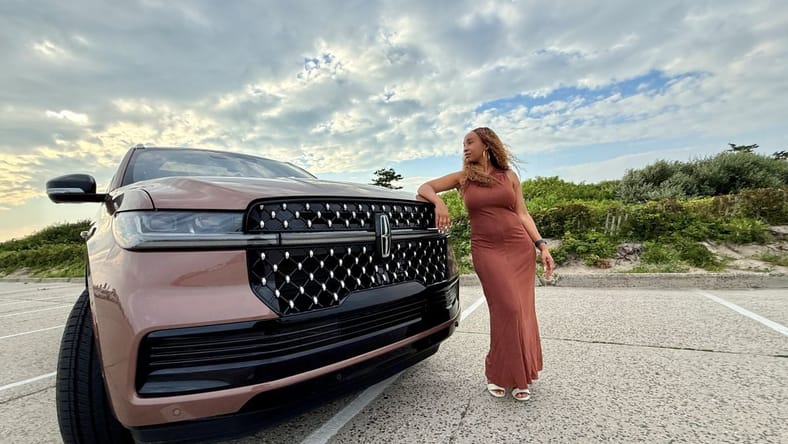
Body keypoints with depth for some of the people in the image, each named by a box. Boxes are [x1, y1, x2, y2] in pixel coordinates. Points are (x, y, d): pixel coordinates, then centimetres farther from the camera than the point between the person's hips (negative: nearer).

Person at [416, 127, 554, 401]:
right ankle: (498, 374, 8)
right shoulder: (462, 178, 9)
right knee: (509, 309, -11)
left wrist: (542, 246, 2)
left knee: (522, 311, 2)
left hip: (520, 247, 2)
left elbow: (522, 214, 11)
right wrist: (438, 202, -17)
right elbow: (424, 188, 5)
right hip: (486, 250, -2)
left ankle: (519, 375, 21)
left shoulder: (509, 176, 12)